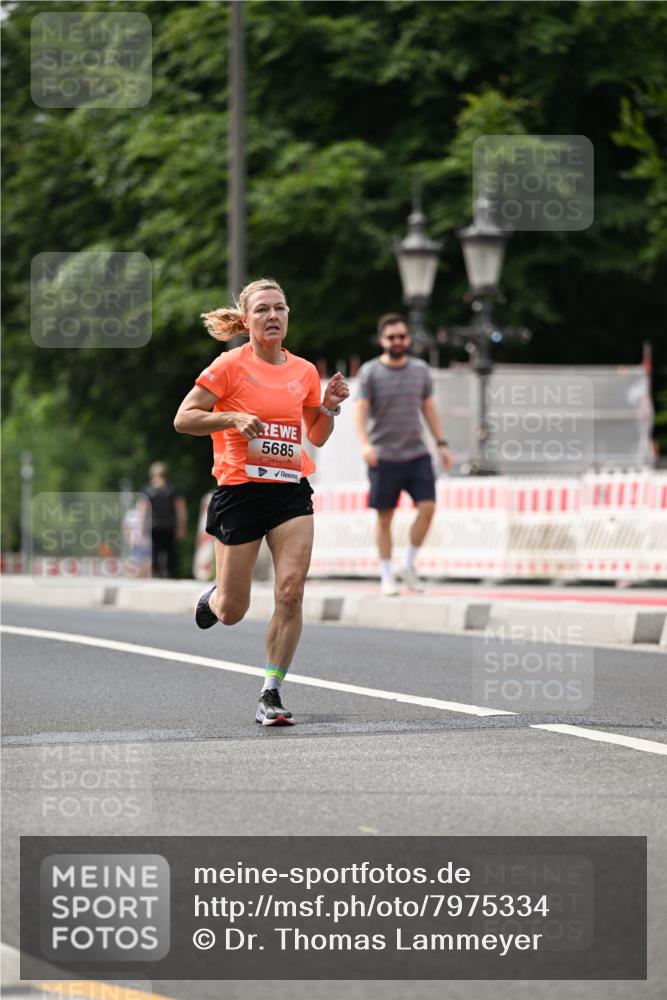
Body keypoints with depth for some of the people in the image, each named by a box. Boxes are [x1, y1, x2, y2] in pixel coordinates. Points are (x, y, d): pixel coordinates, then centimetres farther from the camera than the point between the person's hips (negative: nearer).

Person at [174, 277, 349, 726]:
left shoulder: (305, 371, 9)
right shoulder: (230, 366, -5)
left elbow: (317, 437, 21)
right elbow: (183, 419, -6)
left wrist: (330, 406, 1)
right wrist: (234, 417, -19)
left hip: (292, 491, 3)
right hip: (240, 491, -3)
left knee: (291, 592, -13)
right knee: (233, 612, 4)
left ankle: (271, 695, -5)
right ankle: (211, 598, 42)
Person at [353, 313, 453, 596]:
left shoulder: (420, 370, 9)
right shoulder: (370, 372, -3)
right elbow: (361, 409, -11)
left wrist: (441, 444, 14)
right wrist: (364, 443, -26)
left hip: (416, 453, 3)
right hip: (384, 457, -3)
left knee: (427, 507, -9)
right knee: (384, 517, 2)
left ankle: (409, 565, 7)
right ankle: (387, 576, 12)